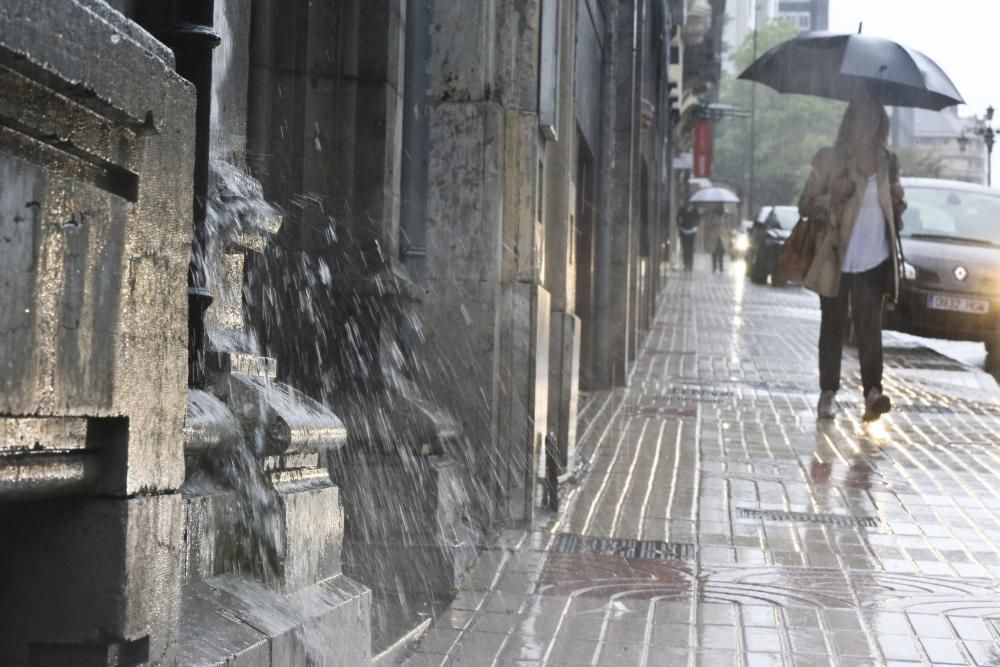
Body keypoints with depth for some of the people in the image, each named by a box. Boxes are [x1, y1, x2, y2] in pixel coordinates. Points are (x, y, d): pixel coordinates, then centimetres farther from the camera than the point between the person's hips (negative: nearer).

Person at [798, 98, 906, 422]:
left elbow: (895, 200, 26)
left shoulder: (887, 162, 11)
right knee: (833, 325, 6)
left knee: (869, 325, -9)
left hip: (874, 258, 2)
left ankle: (873, 390, -18)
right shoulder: (829, 158, 1)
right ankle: (828, 392, 13)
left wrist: (898, 203, 2)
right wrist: (832, 198, -20)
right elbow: (805, 204, -1)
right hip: (836, 258, -1)